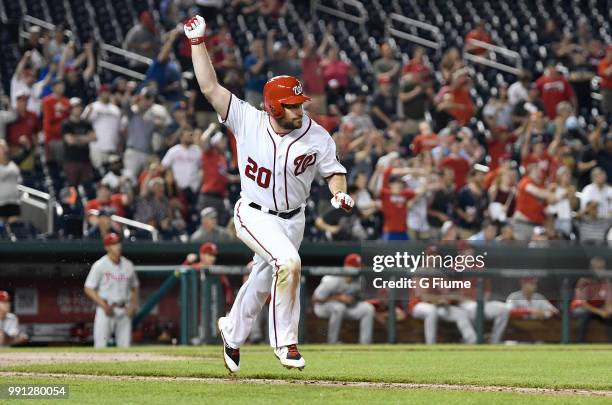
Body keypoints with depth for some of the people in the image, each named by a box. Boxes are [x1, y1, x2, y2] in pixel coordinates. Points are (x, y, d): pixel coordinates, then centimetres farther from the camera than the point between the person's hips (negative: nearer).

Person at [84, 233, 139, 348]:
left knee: (125, 346, 2)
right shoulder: (99, 265, -6)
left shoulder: (128, 265, 9)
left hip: (124, 311, 4)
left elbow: (134, 288, 20)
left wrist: (133, 306, 3)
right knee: (101, 345, -8)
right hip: (105, 310, -4)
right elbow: (89, 289, -7)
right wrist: (104, 306, -16)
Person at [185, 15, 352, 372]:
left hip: (292, 219, 4)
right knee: (289, 262, -29)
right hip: (254, 215, -4)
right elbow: (210, 87, -17)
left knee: (264, 281, 18)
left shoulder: (317, 137, -12)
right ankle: (284, 341, -17)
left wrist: (340, 194, -19)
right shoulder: (248, 120, -15)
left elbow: (333, 170, 2)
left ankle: (233, 331, 47)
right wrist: (197, 41, -21)